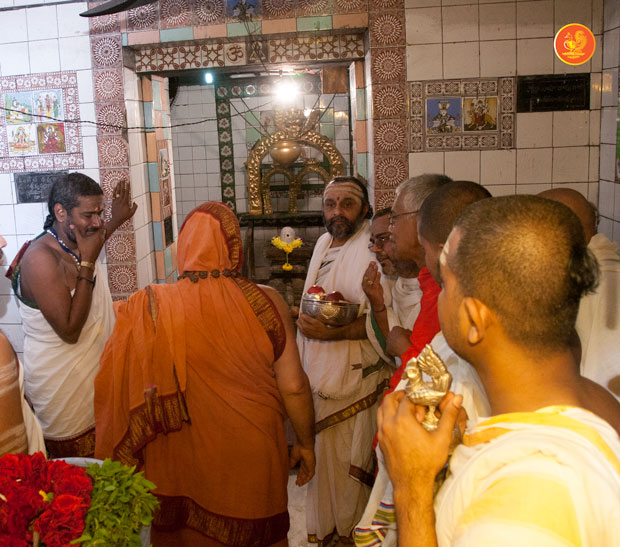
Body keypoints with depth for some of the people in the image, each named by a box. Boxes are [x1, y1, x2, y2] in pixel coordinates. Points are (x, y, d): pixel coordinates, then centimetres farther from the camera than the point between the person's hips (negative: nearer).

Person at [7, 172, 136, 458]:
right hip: (62, 385, -8)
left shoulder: (74, 245, 0)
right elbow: (69, 330, -30)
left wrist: (116, 221, 23)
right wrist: (87, 264, -28)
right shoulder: (41, 258, -27)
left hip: (91, 373, 8)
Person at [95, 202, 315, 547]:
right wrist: (307, 444, 5)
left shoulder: (153, 309, -15)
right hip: (253, 454, 0)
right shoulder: (266, 302, -13)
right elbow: (294, 387, -9)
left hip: (185, 458, 0)